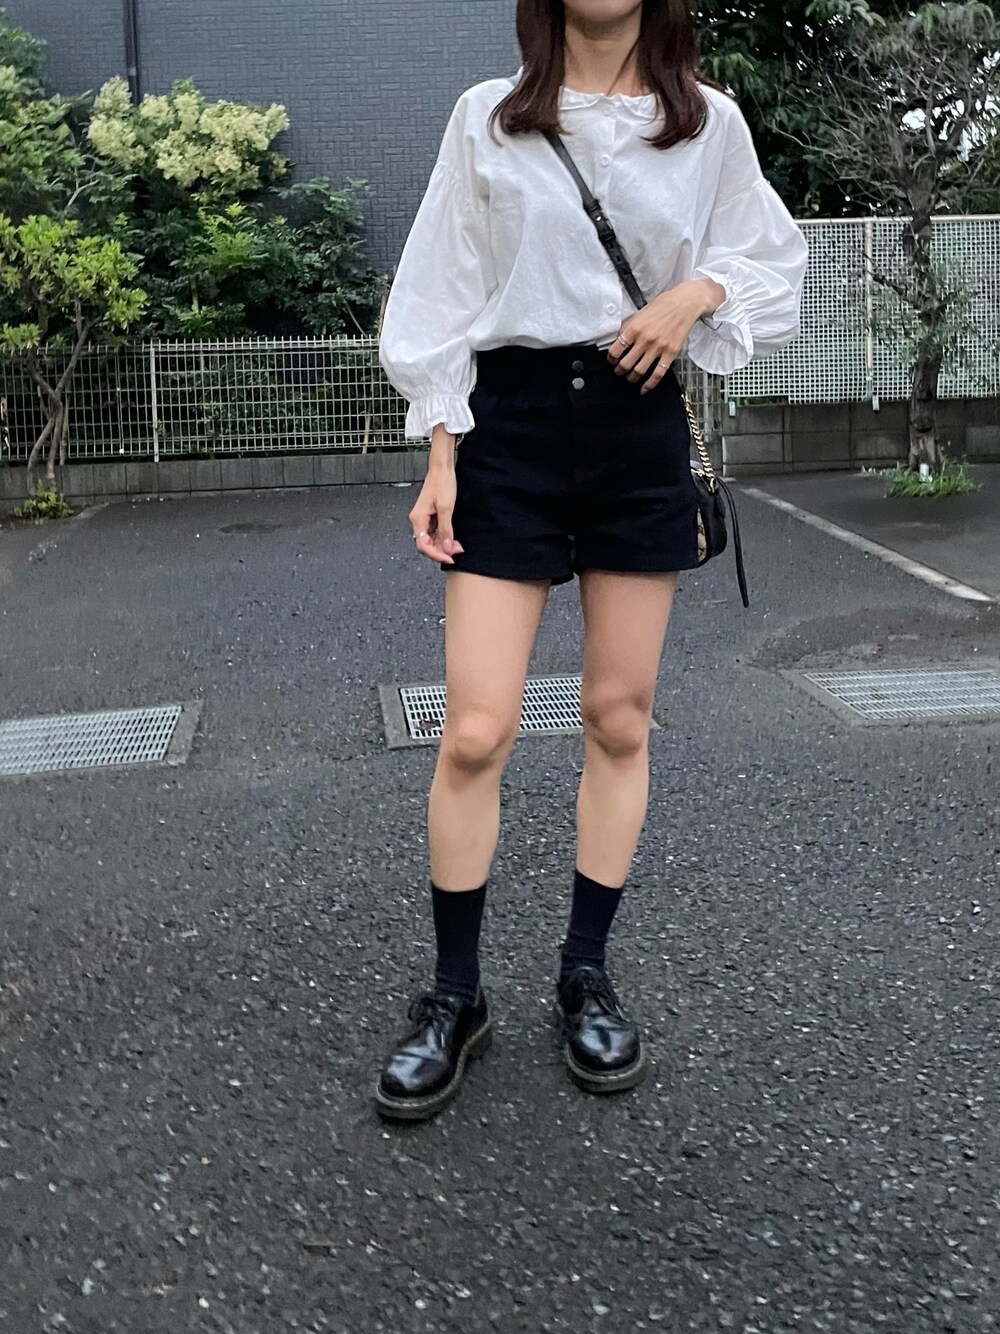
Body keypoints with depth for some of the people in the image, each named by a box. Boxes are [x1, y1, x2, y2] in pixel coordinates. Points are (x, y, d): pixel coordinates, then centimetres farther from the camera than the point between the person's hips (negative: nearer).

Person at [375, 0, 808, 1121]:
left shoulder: (708, 123, 7)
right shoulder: (488, 117, 3)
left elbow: (773, 262, 15)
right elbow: (444, 292, 3)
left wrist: (696, 292, -7)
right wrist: (439, 458, -3)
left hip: (640, 428, 2)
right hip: (510, 426, -1)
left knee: (620, 718, 5)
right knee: (475, 731, -7)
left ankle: (586, 975, 21)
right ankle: (454, 997, 11)